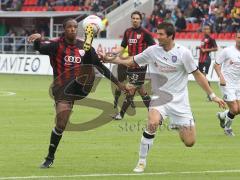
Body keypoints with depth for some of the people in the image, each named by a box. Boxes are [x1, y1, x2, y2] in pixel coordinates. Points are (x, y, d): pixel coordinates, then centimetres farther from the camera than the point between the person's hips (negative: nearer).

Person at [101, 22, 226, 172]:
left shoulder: (183, 53, -10)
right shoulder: (153, 50, -3)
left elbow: (197, 75, -3)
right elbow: (130, 61, 9)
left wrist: (213, 95, -2)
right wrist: (111, 59, -2)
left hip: (179, 100, -1)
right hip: (159, 97, 1)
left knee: (189, 142, -5)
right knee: (152, 123, -32)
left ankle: (178, 127, 33)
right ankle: (142, 162, -16)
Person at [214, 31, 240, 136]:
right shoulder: (227, 51, -10)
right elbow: (217, 65, -4)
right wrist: (221, 77, -17)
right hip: (227, 84, -5)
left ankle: (222, 115, 32)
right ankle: (227, 127, 18)